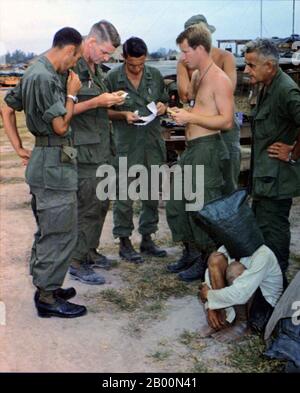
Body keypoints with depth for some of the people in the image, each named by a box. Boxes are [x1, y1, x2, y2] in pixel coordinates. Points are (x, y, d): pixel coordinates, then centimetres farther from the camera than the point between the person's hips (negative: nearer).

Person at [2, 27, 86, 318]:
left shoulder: (34, 72, 12)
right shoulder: (45, 78, -19)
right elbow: (60, 126, -18)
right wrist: (71, 93, -7)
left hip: (42, 162, 10)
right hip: (55, 164, -10)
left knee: (48, 230, 18)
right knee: (60, 233, -1)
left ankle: (45, 286, 30)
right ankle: (48, 298, 9)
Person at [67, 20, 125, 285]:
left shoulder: (96, 68, 16)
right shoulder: (71, 68, -14)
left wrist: (110, 101, 10)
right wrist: (97, 102, -20)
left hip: (102, 148, 9)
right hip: (84, 150, -9)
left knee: (101, 204, 15)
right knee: (88, 207, -5)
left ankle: (90, 251, 29)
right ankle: (77, 263, 7)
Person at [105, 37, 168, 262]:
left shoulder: (155, 75, 6)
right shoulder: (112, 78, -5)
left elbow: (164, 102, 18)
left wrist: (162, 106, -5)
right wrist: (123, 114, -16)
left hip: (153, 142, 4)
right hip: (126, 145, -4)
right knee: (124, 196, 1)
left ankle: (147, 239, 26)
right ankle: (124, 242, 15)